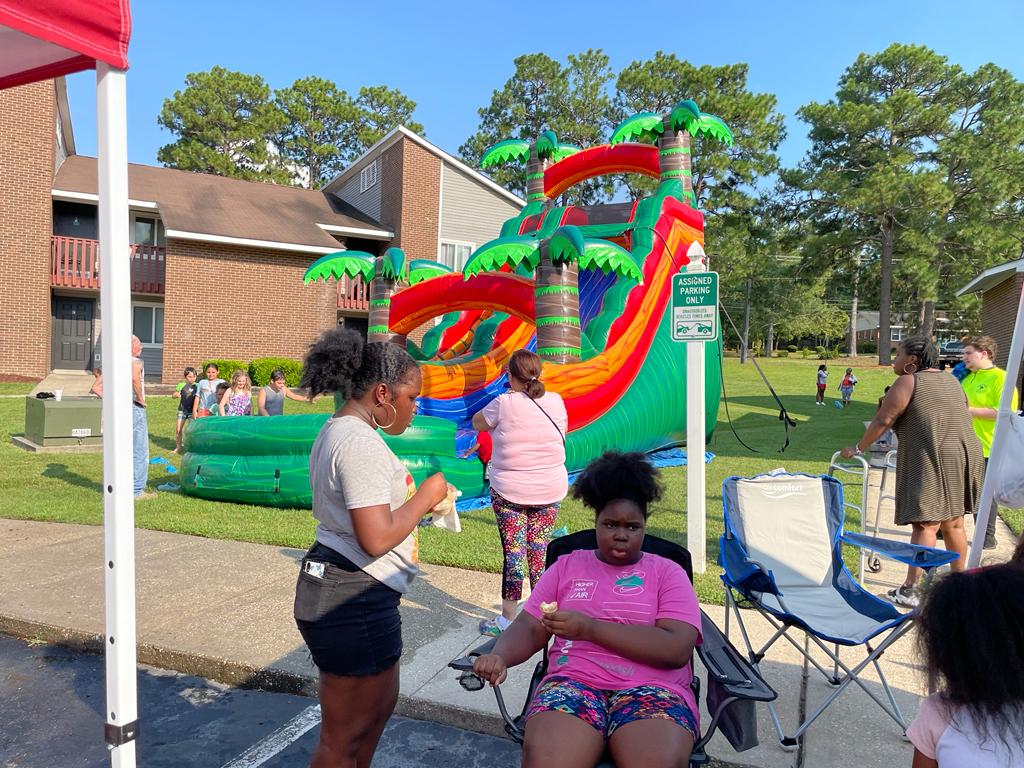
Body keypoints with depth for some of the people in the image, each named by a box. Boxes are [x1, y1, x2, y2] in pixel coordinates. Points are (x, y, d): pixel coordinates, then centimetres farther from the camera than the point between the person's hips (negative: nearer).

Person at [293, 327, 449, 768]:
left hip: (347, 591, 11)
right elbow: (377, 539, -28)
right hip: (354, 599, -11)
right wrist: (424, 497, -14)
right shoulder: (360, 442, -22)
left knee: (380, 703, 27)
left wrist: (415, 500, 9)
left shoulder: (337, 431, 11)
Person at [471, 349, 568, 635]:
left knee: (513, 552, 2)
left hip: (508, 491, -3)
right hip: (551, 491, 3)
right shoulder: (556, 402, -3)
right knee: (540, 551, 12)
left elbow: (477, 423, 3)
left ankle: (508, 618, 11)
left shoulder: (504, 403, -13)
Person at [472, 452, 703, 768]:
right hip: (574, 681, 1)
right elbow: (529, 628, 11)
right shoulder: (567, 565, 18)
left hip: (652, 688, -1)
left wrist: (591, 628, -13)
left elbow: (677, 649, -5)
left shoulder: (668, 572, 10)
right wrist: (499, 655, -14)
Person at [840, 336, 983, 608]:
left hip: (933, 461, -8)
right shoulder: (951, 380, 19)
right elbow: (963, 415, 23)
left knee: (926, 523, -10)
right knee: (953, 522, 18)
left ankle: (910, 590, -9)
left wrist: (858, 449, 1)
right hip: (967, 455, 8)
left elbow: (883, 420, -7)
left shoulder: (908, 381, -4)